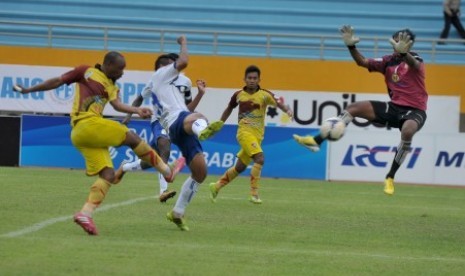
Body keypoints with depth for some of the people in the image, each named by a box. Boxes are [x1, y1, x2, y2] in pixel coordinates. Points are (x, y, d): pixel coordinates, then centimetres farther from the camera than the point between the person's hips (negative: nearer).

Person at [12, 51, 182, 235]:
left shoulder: (112, 87, 22)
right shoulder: (86, 72, 5)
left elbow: (117, 104, 4)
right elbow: (57, 82, 9)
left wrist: (136, 110, -16)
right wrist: (29, 90, 14)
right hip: (86, 124, -8)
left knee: (108, 175, -3)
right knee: (131, 137, -6)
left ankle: (85, 213, -9)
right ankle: (166, 171, 3)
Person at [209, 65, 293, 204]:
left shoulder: (264, 95, -2)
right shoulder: (238, 95, 2)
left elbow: (278, 103, -19)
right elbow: (228, 109, 20)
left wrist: (287, 109, -40)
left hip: (257, 135, 2)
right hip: (244, 132, -2)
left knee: (240, 167, 10)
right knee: (260, 158, -24)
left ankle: (216, 187, 28)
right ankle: (254, 193, -20)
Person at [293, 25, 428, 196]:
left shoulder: (415, 60, -11)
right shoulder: (389, 61, 6)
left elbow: (414, 64, -36)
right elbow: (362, 62, 4)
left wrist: (403, 53, -60)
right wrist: (351, 46, -16)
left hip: (415, 111, -6)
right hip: (394, 107, 6)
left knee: (407, 130, -39)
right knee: (355, 108, -5)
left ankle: (390, 177, -25)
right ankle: (317, 141, -6)